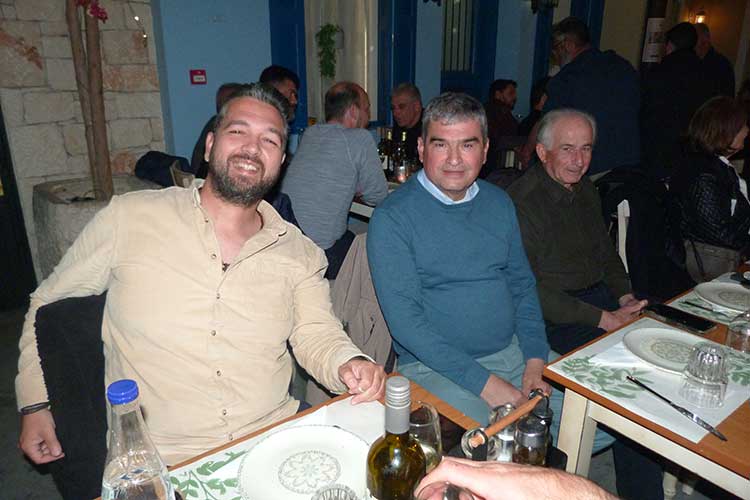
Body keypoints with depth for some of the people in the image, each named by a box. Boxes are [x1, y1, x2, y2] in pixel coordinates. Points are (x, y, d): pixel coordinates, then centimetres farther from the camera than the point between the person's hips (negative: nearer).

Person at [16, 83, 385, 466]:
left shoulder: (299, 252, 3)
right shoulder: (128, 218, -4)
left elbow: (318, 337, 0)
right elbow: (49, 303, 8)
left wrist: (348, 364, -21)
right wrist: (35, 404, 5)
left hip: (274, 445, 1)